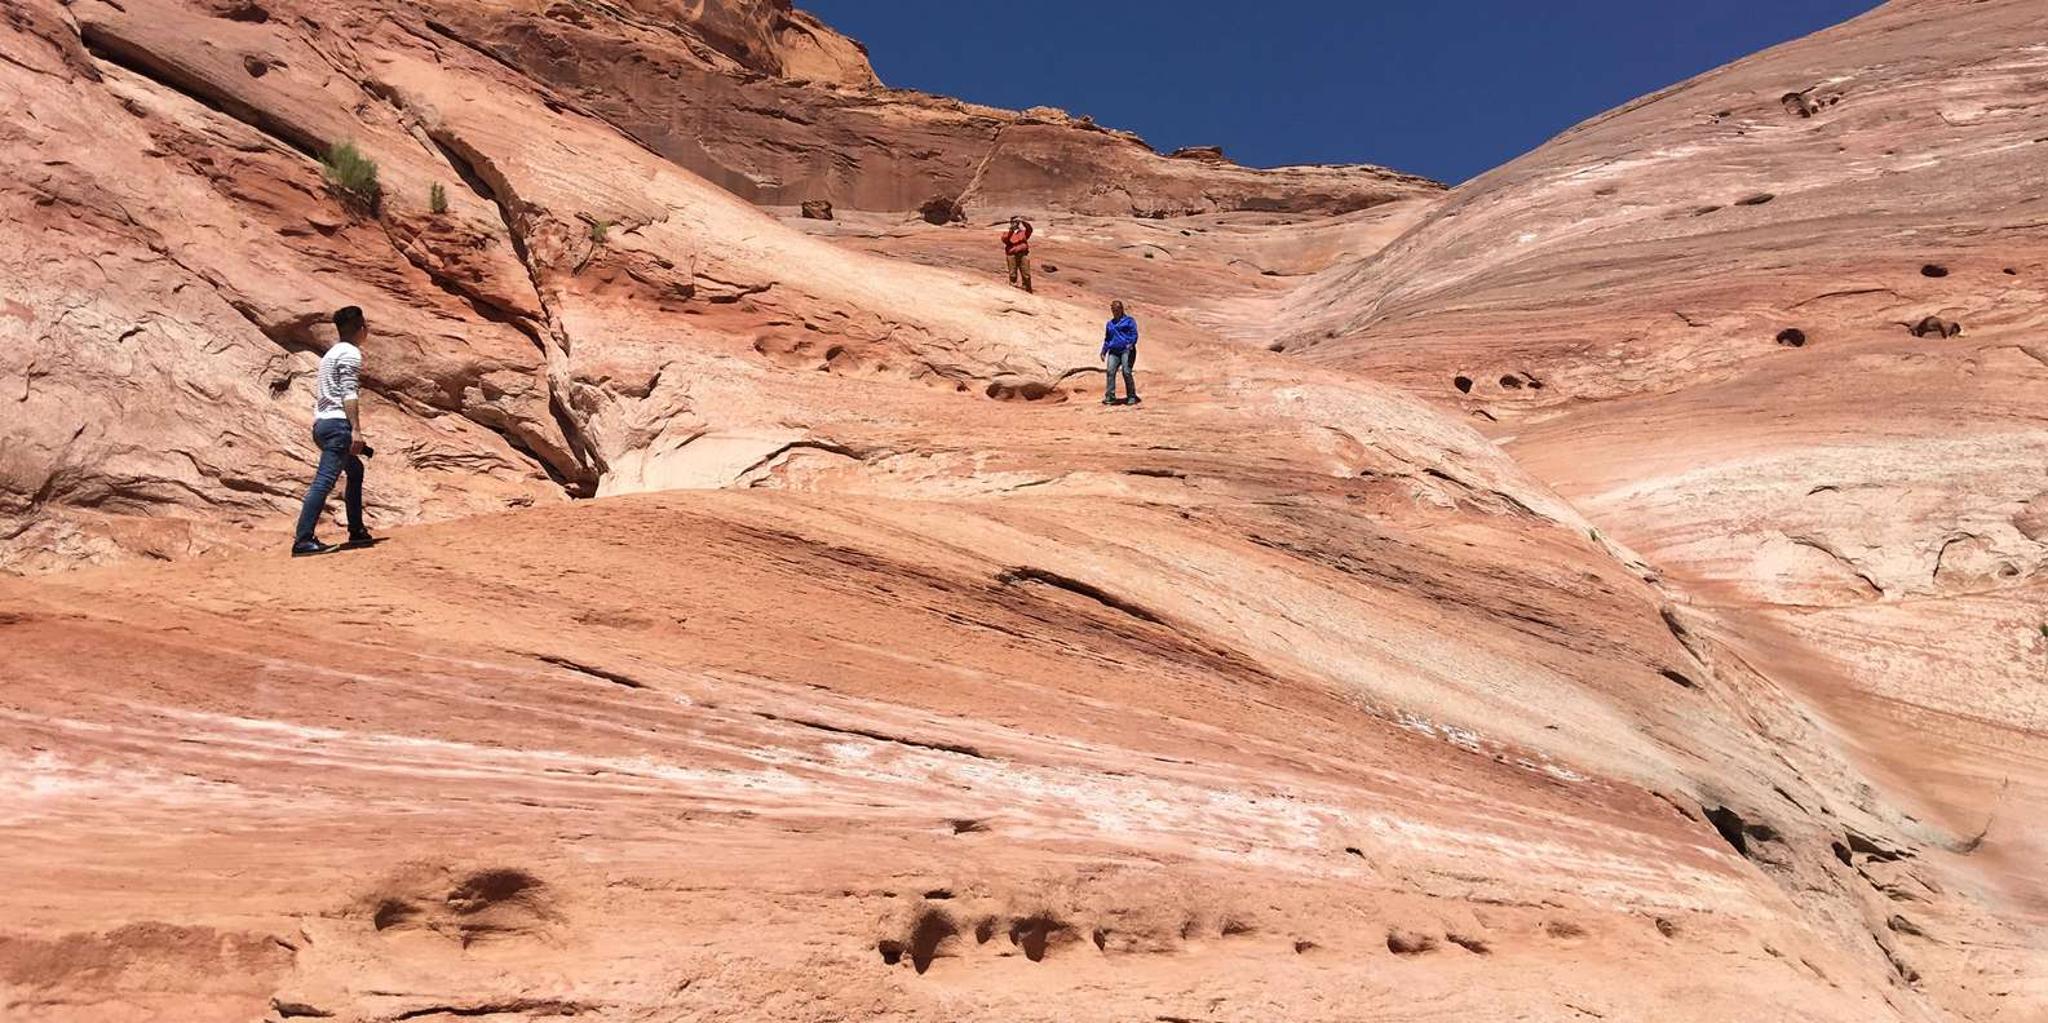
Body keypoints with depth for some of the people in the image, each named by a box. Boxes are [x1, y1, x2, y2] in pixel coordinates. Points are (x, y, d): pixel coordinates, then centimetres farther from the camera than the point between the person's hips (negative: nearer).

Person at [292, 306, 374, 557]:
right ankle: (303, 540, -20)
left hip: (321, 423, 10)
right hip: (338, 423, -10)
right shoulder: (351, 353, -5)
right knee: (324, 480, -14)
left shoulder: (332, 352, 24)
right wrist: (356, 429, -21)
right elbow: (348, 393, -16)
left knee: (356, 470, 22)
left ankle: (357, 532, 25)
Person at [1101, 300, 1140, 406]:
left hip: (1127, 350, -5)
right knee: (1110, 371, -14)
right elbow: (1107, 339, 32)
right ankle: (1109, 397, -15)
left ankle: (1132, 397, -5)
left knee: (1126, 372, -15)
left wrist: (1131, 344, -18)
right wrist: (1104, 351, 21)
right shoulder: (1110, 324, 27)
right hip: (1114, 351, 5)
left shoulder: (1129, 321, 10)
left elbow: (1134, 334, 0)